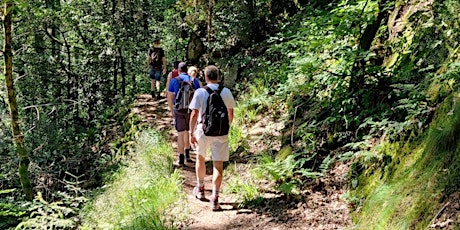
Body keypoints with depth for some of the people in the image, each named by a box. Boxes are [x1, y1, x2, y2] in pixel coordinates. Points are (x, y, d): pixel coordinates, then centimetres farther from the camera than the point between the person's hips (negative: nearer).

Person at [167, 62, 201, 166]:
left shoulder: (174, 80, -2)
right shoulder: (195, 81, 0)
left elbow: (170, 97, 0)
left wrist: (171, 110, 11)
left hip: (179, 110, -1)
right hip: (191, 110, 1)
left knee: (181, 133, 4)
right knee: (188, 131, 21)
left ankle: (181, 159, 2)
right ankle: (187, 154, 26)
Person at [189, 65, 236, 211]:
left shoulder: (200, 92, -8)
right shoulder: (226, 92, -2)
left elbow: (194, 114, -10)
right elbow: (231, 113, 6)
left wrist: (191, 133, -1)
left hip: (203, 130, -1)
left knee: (200, 158, 23)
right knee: (218, 164, 3)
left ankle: (200, 189, 37)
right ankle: (215, 198, -1)